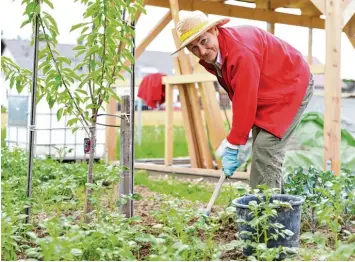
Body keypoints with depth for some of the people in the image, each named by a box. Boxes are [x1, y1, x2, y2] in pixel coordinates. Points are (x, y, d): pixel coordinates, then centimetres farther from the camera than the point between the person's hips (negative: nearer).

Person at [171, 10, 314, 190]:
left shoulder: (241, 51, -33)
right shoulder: (211, 56, -6)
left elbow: (245, 103, -30)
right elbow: (239, 97, 3)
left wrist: (232, 147, -24)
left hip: (292, 85, -9)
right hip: (265, 92, 9)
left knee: (267, 150, -18)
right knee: (260, 150, 8)